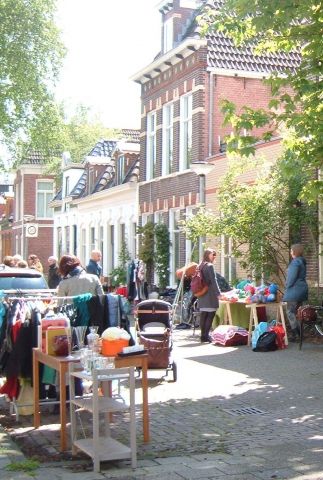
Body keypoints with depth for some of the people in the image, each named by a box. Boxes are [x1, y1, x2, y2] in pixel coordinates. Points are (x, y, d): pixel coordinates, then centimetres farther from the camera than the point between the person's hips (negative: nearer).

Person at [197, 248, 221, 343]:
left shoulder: (201, 266, 16)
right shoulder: (210, 266, -9)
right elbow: (213, 281, -13)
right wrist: (218, 293, -12)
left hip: (202, 294, 8)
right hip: (210, 295, -8)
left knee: (203, 315, 8)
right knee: (210, 315, -5)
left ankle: (203, 336, 10)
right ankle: (206, 335, -8)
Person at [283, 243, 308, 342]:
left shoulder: (295, 262, -15)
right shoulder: (302, 261, 14)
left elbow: (291, 277, -19)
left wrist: (287, 287, -4)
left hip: (294, 290, -10)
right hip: (302, 289, 10)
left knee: (290, 312, -5)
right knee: (295, 311, 15)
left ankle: (295, 334, -8)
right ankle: (299, 333, 15)